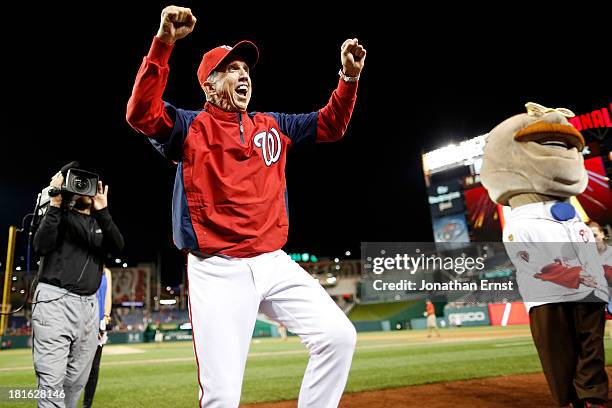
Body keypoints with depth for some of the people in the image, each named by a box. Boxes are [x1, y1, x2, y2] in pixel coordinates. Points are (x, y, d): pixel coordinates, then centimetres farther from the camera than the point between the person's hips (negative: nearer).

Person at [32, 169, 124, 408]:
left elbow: (117, 247, -4)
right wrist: (55, 204, -13)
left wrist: (102, 211, -17)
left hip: (89, 306, 5)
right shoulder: (60, 215, 7)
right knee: (52, 381, -9)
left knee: (76, 382, 8)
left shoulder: (99, 223, 17)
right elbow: (41, 246, -11)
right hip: (55, 300, -4)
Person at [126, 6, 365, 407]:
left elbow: (330, 125, 20)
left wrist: (349, 77, 6)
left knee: (338, 336, -4)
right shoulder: (190, 127, 2)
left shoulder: (272, 126, 16)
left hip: (275, 264, 5)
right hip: (218, 271, -4)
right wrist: (163, 42, -24)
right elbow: (141, 114, -16)